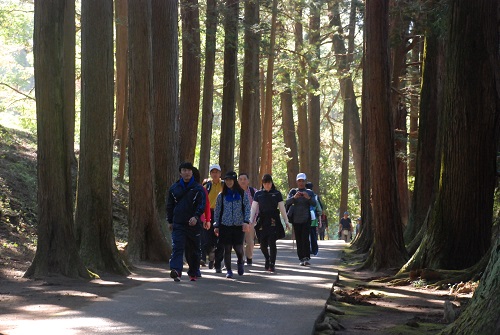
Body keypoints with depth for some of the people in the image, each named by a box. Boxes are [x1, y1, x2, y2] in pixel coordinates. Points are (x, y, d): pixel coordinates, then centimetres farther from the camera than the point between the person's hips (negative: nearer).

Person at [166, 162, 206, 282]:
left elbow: (201, 204, -6)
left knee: (193, 250, 9)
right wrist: (170, 221, 11)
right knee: (177, 247, -16)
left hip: (194, 224, 0)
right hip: (178, 224, 0)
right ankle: (176, 270, -28)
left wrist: (196, 217, -23)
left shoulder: (198, 189, 3)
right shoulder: (174, 188, 10)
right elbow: (169, 205, 16)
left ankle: (193, 273, 23)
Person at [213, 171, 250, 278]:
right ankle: (228, 270, 9)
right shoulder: (221, 195, 8)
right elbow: (217, 211, 10)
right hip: (225, 225, 1)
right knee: (227, 249, -1)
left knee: (238, 248, -5)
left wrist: (246, 221, -12)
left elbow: (247, 208, 1)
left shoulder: (242, 194, 4)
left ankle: (240, 263, 27)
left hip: (239, 225, -1)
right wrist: (216, 226, 6)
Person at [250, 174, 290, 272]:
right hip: (262, 221, 2)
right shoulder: (258, 194, 7)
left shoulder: (277, 193, 5)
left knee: (272, 242, -12)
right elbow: (254, 208, 6)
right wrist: (251, 221, -3)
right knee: (263, 244, 4)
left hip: (273, 221, -2)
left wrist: (286, 221, 8)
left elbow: (282, 208, 9)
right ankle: (267, 259, 31)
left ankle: (272, 264, -6)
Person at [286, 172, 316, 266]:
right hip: (296, 219, 2)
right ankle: (301, 259, 8)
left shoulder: (310, 192, 7)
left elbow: (314, 203, -7)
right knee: (298, 239, 3)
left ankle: (306, 258, -21)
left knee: (305, 238, -15)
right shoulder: (293, 191, 8)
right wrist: (294, 197, -26)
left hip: (306, 219, -2)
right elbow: (287, 202, -6)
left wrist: (308, 198, -27)